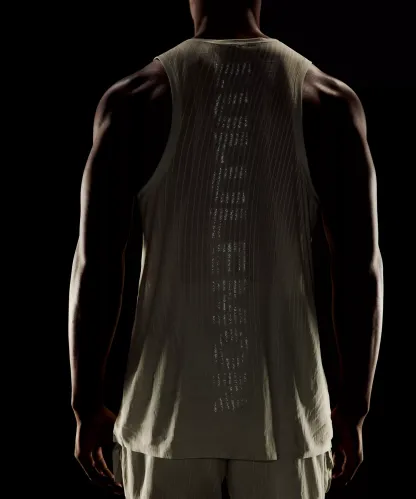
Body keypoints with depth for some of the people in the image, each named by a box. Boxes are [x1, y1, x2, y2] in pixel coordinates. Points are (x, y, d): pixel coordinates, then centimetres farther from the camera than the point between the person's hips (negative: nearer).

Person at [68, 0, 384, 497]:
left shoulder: (133, 99, -7)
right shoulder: (331, 101, -5)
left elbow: (95, 266, -9)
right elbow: (361, 268, -8)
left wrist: (87, 407, 3)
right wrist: (353, 410, 4)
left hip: (168, 407, 0)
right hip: (283, 409, 1)